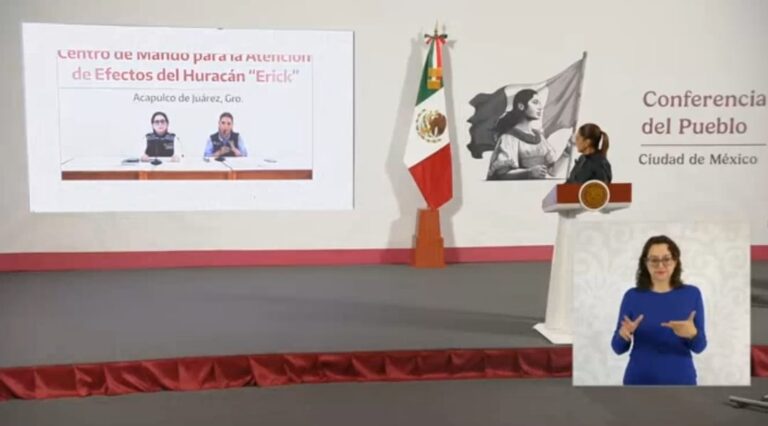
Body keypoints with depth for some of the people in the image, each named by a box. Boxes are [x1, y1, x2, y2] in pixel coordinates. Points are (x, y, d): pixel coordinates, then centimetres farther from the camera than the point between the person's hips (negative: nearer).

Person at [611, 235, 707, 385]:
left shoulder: (691, 294, 1)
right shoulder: (633, 296, 0)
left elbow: (699, 346, -1)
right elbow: (618, 348, -1)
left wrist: (692, 333, -24)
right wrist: (624, 334, -23)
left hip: (680, 381, 0)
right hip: (640, 382, 0)